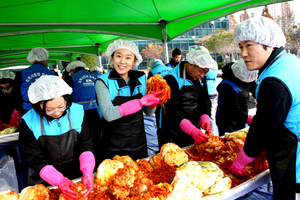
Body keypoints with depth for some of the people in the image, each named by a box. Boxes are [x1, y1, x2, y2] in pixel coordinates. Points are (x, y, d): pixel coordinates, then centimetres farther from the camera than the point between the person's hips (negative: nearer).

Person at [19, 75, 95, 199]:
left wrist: (87, 173, -26)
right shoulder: (29, 122, -18)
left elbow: (85, 145, -11)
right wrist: (59, 180, -29)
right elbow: (36, 160, -16)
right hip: (44, 183, -1)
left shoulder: (77, 111, -14)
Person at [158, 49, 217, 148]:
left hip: (194, 130, 7)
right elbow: (173, 109, -23)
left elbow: (205, 101, 5)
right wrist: (192, 130, -30)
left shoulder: (201, 78, 4)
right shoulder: (172, 78, -19)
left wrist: (205, 119, -14)